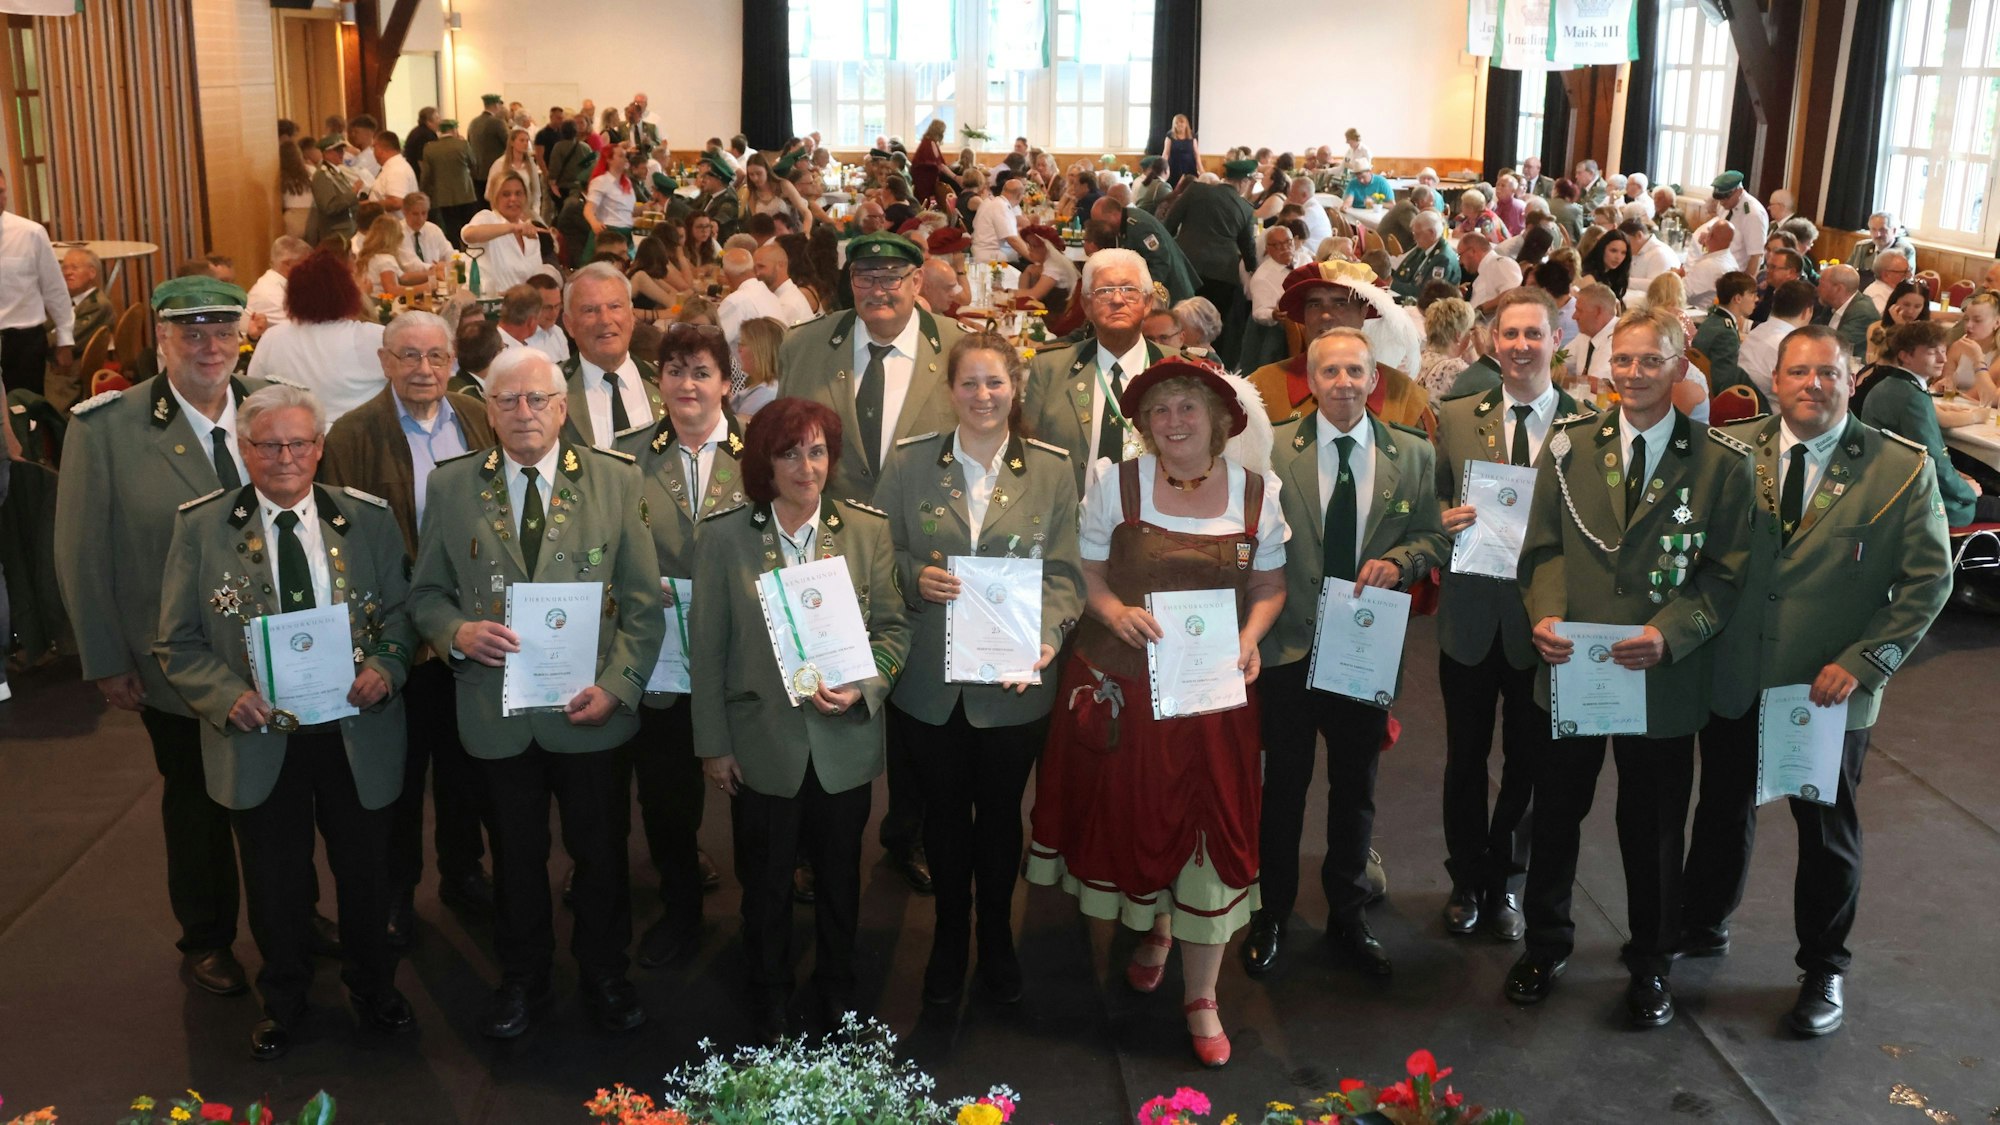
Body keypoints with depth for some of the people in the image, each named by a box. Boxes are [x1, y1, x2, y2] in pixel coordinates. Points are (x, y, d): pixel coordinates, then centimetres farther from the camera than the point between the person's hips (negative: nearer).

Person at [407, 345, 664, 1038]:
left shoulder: (615, 481, -2)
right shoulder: (451, 487, 1)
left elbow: (643, 601, -2)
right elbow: (426, 592, 7)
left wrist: (616, 686, -13)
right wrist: (456, 632, -16)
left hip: (589, 709, -1)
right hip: (497, 713, 1)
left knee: (600, 850, 12)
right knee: (516, 853, 15)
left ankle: (604, 973, 34)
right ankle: (521, 977, 36)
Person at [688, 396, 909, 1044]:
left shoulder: (868, 530, -5)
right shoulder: (726, 537, -8)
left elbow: (893, 629, -1)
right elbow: (706, 647, -4)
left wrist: (864, 687, -19)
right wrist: (713, 743, -3)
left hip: (846, 742, 1)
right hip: (763, 746, -1)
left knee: (840, 877, 18)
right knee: (765, 884, 15)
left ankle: (838, 991, 41)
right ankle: (769, 1002, 37)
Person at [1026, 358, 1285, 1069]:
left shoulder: (1258, 493, 0)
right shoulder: (1117, 485, -3)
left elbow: (1269, 585, 8)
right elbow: (1084, 573, 1)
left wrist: (1250, 636, -10)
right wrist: (1114, 610, -19)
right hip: (1121, 686, 0)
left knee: (1211, 829, 1)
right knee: (1133, 815, 11)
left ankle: (1201, 997, 14)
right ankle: (1155, 929, 42)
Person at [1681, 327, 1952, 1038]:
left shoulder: (1902, 469, -9)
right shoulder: (1732, 451, -5)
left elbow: (1928, 580, -8)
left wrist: (1864, 662, -16)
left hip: (1832, 690, -2)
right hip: (1733, 679, 2)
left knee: (1828, 833, 15)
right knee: (1722, 813, 20)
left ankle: (1823, 970, 34)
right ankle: (1703, 927, 42)